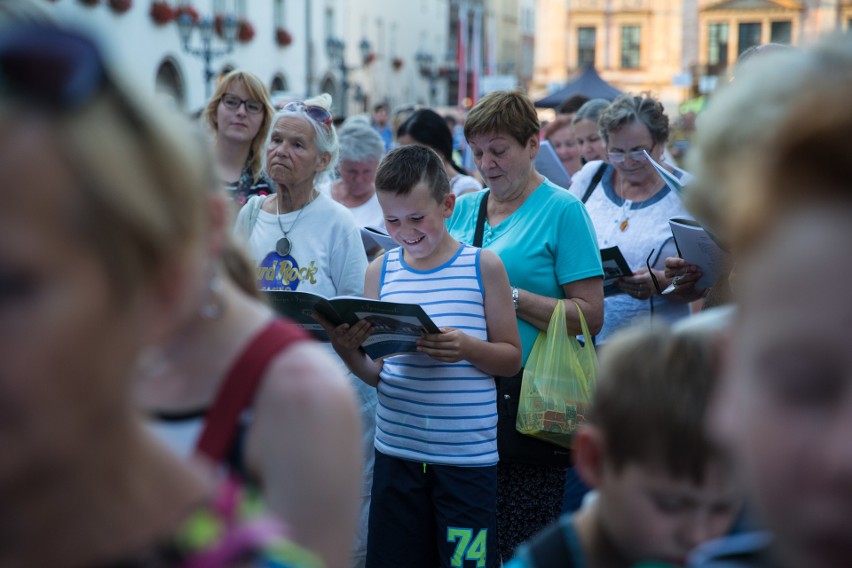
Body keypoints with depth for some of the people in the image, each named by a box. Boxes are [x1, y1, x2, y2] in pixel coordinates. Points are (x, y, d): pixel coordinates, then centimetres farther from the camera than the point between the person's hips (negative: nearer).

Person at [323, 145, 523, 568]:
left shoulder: (483, 266, -1)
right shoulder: (381, 270, 8)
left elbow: (512, 359, 1)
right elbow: (375, 374, 8)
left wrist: (468, 348, -18)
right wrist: (349, 352, -13)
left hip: (468, 453, -3)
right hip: (396, 450, 3)